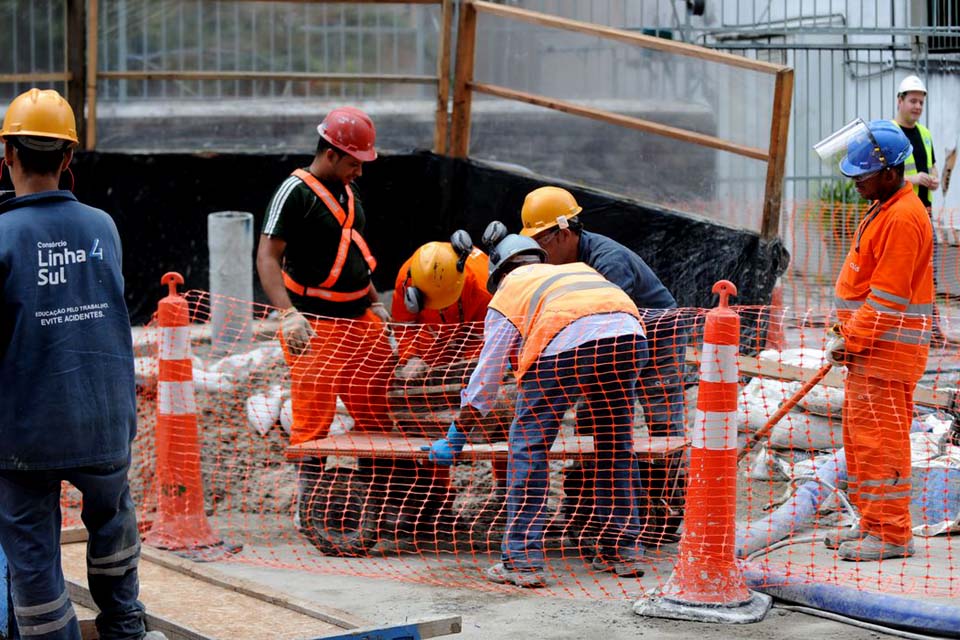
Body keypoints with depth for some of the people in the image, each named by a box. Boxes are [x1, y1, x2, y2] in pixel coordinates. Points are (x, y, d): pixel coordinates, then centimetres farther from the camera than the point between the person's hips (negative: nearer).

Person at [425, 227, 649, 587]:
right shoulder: (577, 270, 40)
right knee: (616, 442, 21)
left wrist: (455, 440, 32)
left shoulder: (507, 294, 27)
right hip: (628, 332, 5)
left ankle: (522, 561, 4)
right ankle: (623, 550, 27)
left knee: (529, 445, 7)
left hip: (567, 341, -4)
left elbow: (486, 376, 26)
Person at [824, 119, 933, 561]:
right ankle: (872, 524, 23)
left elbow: (887, 297, -21)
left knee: (881, 440, -7)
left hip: (887, 352, -11)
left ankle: (891, 535, -1)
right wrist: (848, 336, 18)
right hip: (869, 348, 11)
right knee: (860, 436, 15)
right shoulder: (884, 209, 15)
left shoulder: (904, 218, -19)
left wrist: (851, 341, -16)